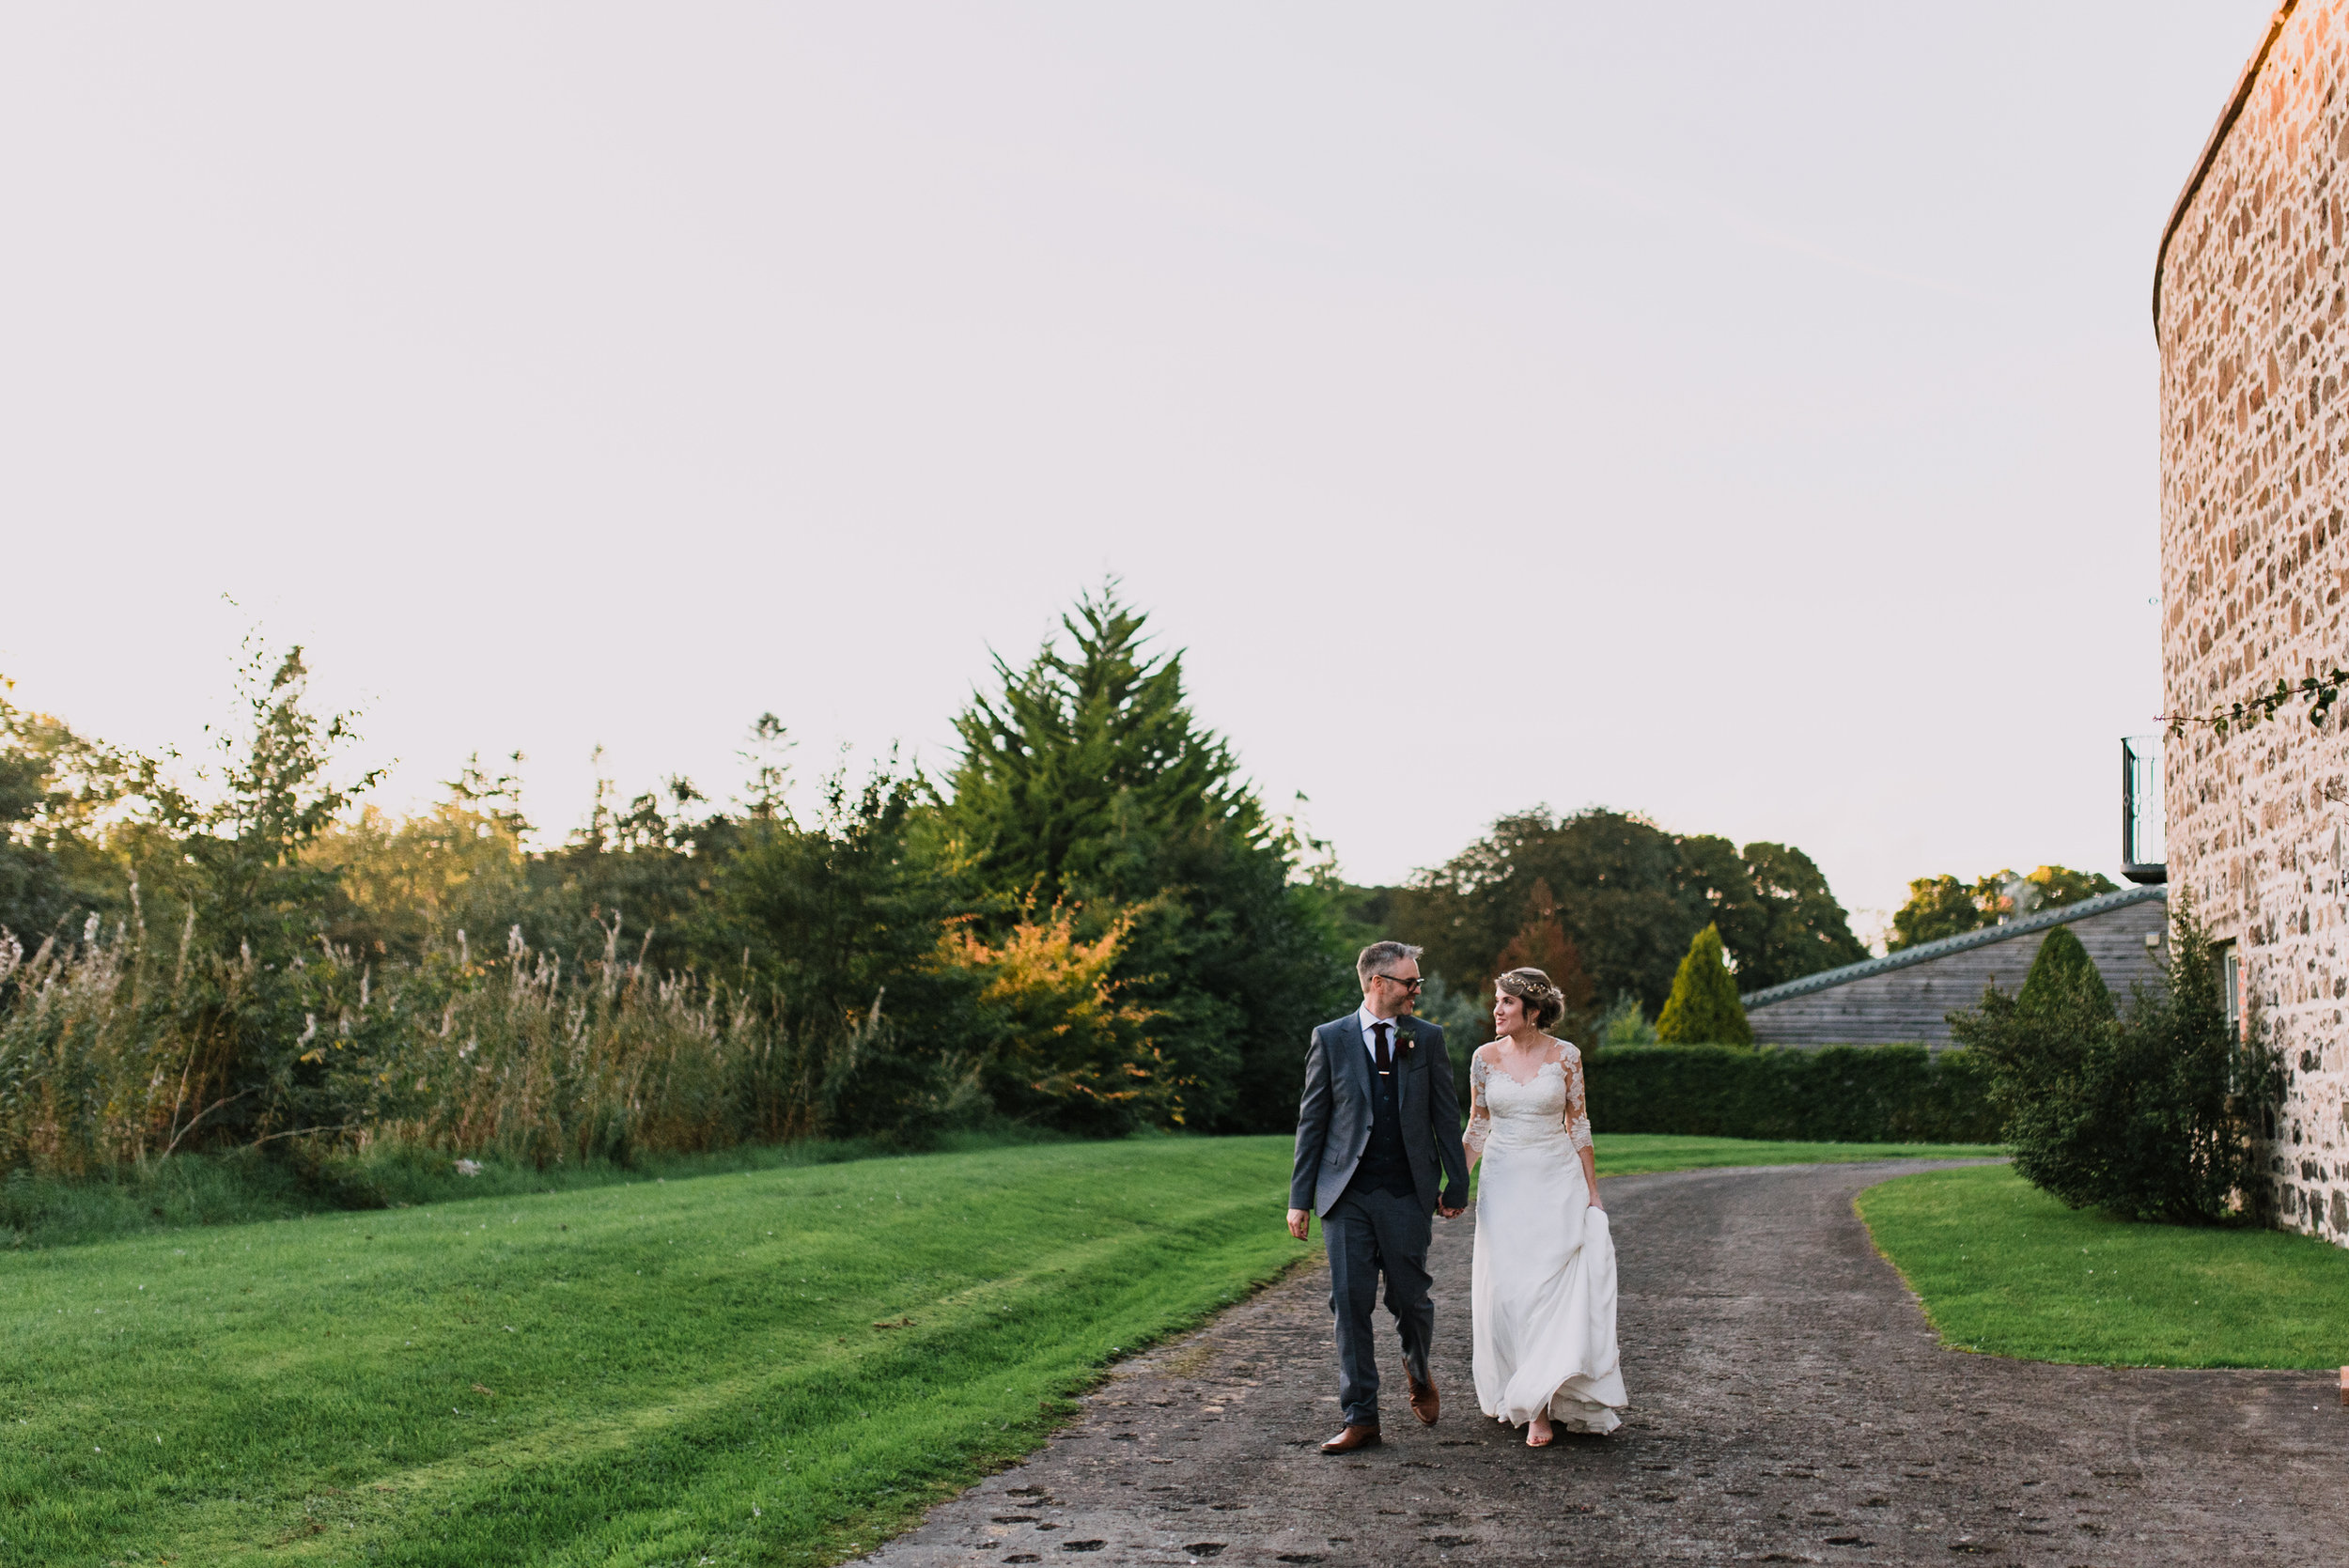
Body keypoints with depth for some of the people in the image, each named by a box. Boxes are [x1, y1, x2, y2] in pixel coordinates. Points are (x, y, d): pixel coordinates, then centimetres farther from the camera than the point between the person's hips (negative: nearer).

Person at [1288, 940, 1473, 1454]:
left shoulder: (1427, 1039, 6)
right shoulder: (1330, 1039, 2)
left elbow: (1446, 1116, 8)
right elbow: (1311, 1120, 3)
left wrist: (1457, 1185, 5)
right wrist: (1300, 1197, 0)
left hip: (1407, 1194, 1)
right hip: (1346, 1194, 0)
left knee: (1409, 1297, 5)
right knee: (1350, 1301, -2)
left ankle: (1418, 1371, 38)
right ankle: (1361, 1418, 7)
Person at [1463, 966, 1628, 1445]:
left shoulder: (1565, 1056, -3)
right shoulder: (1485, 1057, 2)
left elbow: (1579, 1127, 3)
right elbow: (1477, 1128, 9)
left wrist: (1593, 1192, 3)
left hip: (1557, 1181, -2)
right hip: (1504, 1184, 2)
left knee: (1553, 1288, -7)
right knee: (1507, 1292, 1)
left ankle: (1543, 1406, -2)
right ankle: (1517, 1394, 16)